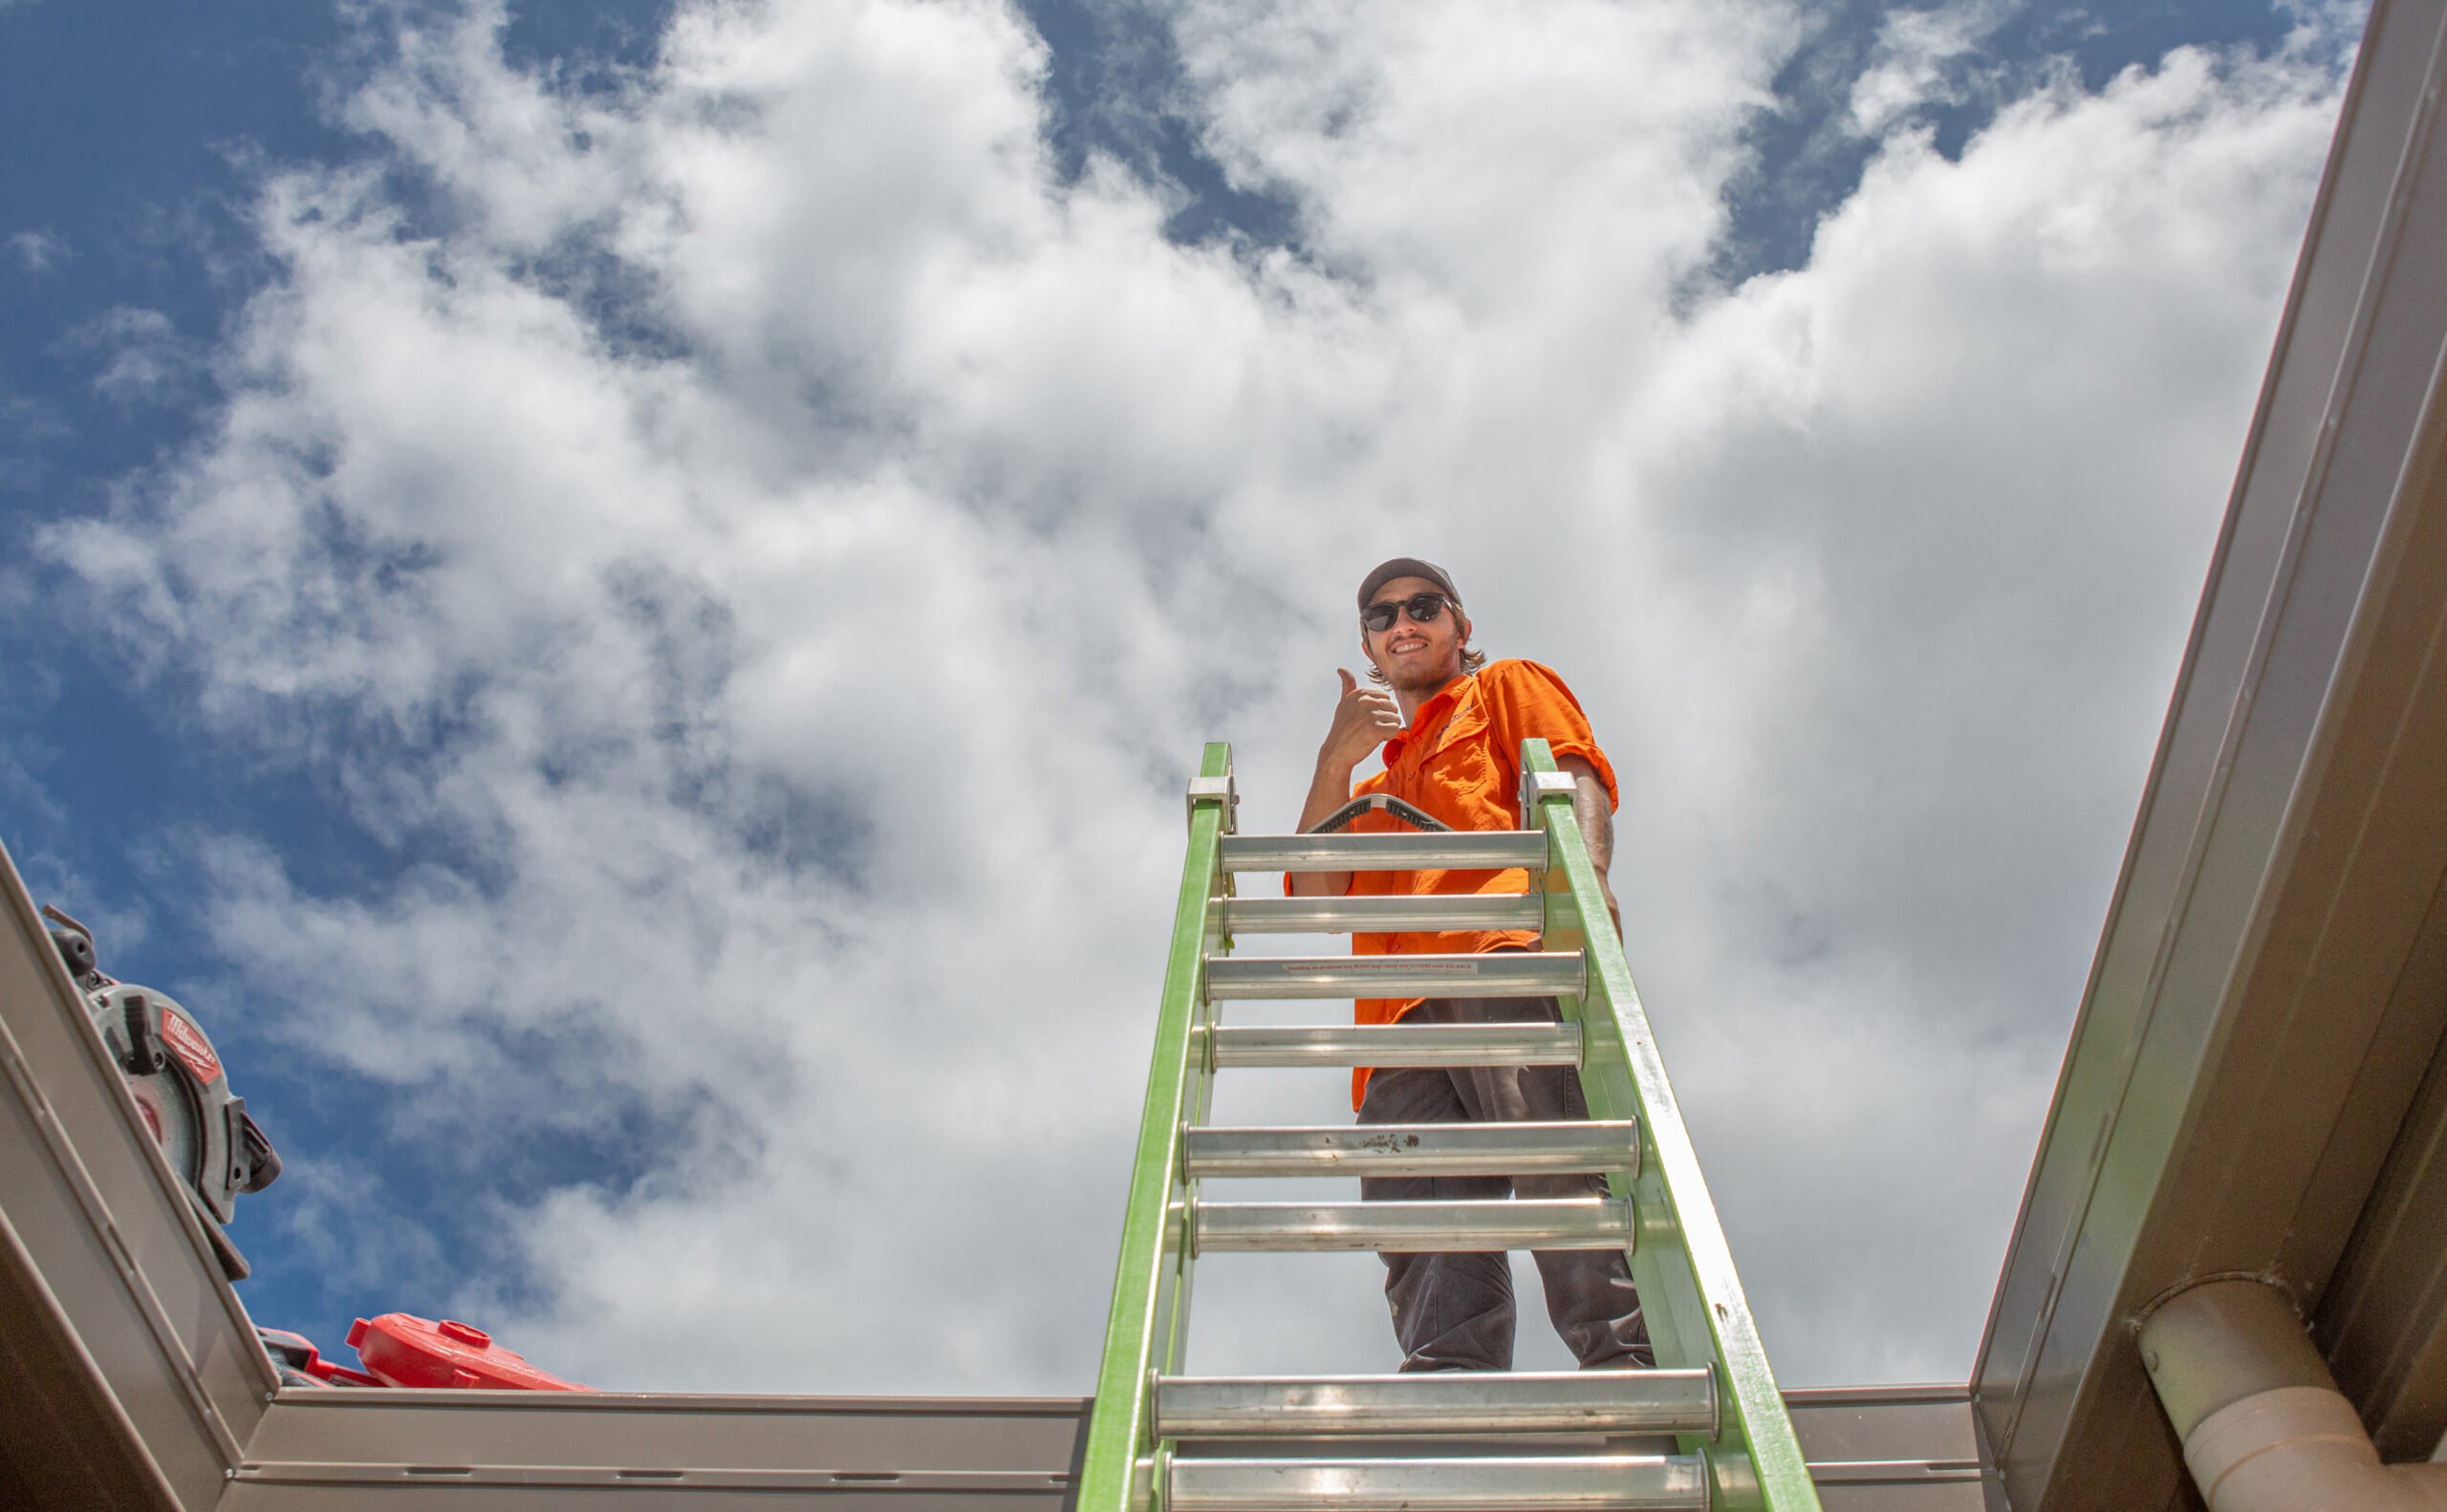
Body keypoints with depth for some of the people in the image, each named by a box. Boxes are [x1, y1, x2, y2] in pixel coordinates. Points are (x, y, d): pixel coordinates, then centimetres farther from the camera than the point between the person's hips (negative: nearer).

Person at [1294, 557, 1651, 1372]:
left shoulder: (1508, 686, 30)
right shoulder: (1374, 789, 43)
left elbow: (1578, 776, 9)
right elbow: (1315, 893, 24)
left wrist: (1585, 873, -14)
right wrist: (1336, 760, 12)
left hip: (1503, 947, -4)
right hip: (1404, 1011, 5)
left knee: (1558, 1160, -26)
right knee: (1422, 1218, -18)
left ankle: (1625, 1357, -35)